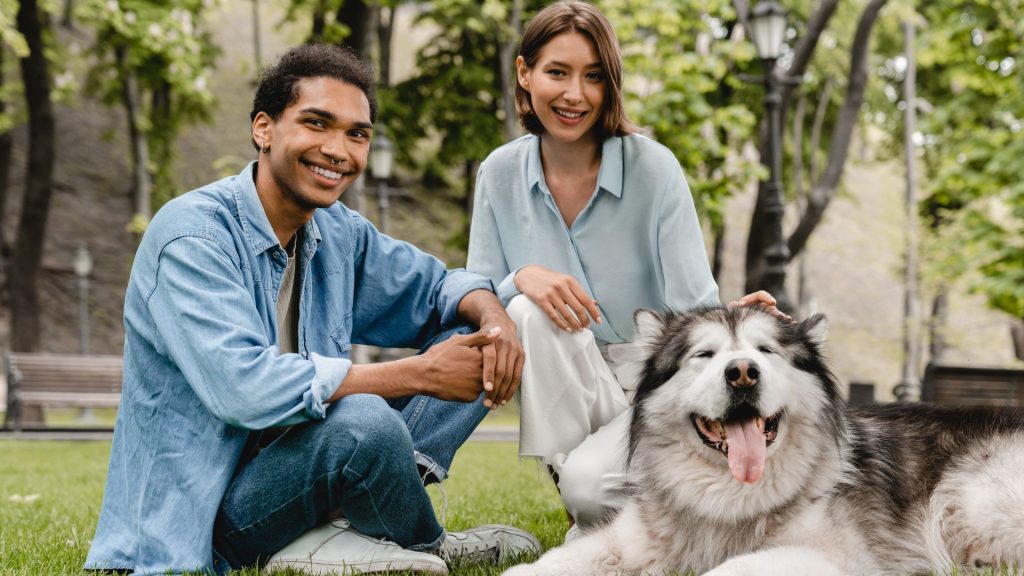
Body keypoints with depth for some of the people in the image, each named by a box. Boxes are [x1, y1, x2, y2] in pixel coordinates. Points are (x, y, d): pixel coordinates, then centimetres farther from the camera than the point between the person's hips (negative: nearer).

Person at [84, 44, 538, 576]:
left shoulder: (338, 232, 4)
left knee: (469, 347, 3)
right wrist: (418, 374, -25)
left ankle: (332, 532, -13)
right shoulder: (193, 234, -19)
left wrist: (493, 317, -8)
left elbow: (437, 283, 18)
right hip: (204, 510, -8)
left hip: (289, 461, 8)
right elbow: (241, 385, -31)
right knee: (363, 421, -34)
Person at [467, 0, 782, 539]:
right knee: (530, 312, -29)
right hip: (564, 389, 3)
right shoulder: (500, 173, -3)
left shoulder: (652, 168, -13)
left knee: (588, 482, -32)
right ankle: (576, 500, -13)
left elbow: (693, 306, -15)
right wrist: (523, 278, -27)